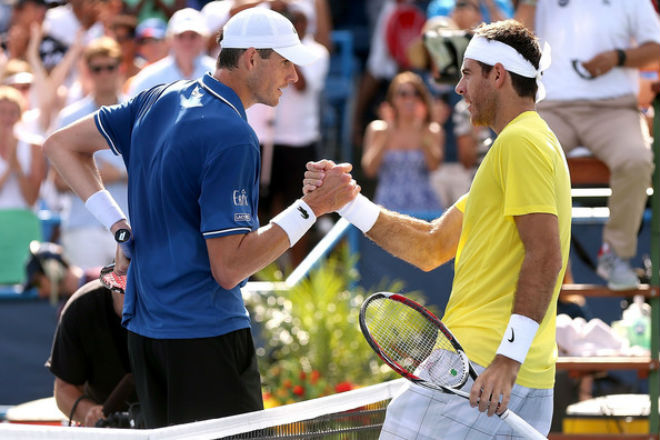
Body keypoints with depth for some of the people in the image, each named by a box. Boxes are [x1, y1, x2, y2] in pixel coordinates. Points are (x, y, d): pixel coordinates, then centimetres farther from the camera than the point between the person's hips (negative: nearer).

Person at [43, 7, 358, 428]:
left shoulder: (160, 101, 7)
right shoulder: (232, 137, -19)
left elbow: (61, 144, 17)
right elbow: (229, 268, -20)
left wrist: (121, 228, 12)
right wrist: (312, 207, -19)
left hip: (144, 327, 9)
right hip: (205, 337, -9)